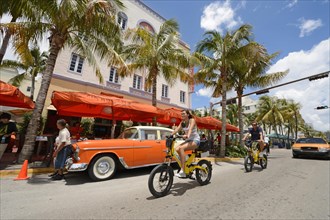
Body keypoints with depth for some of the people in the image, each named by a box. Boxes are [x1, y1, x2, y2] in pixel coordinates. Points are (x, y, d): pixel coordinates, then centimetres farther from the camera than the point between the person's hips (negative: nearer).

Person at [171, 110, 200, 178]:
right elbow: (177, 129, -3)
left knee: (181, 148, -30)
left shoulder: (192, 120, -10)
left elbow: (190, 128, -30)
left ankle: (182, 171, -27)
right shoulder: (182, 122, 9)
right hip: (188, 140, 6)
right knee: (177, 149, -19)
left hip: (195, 140, -6)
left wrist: (187, 135, -49)